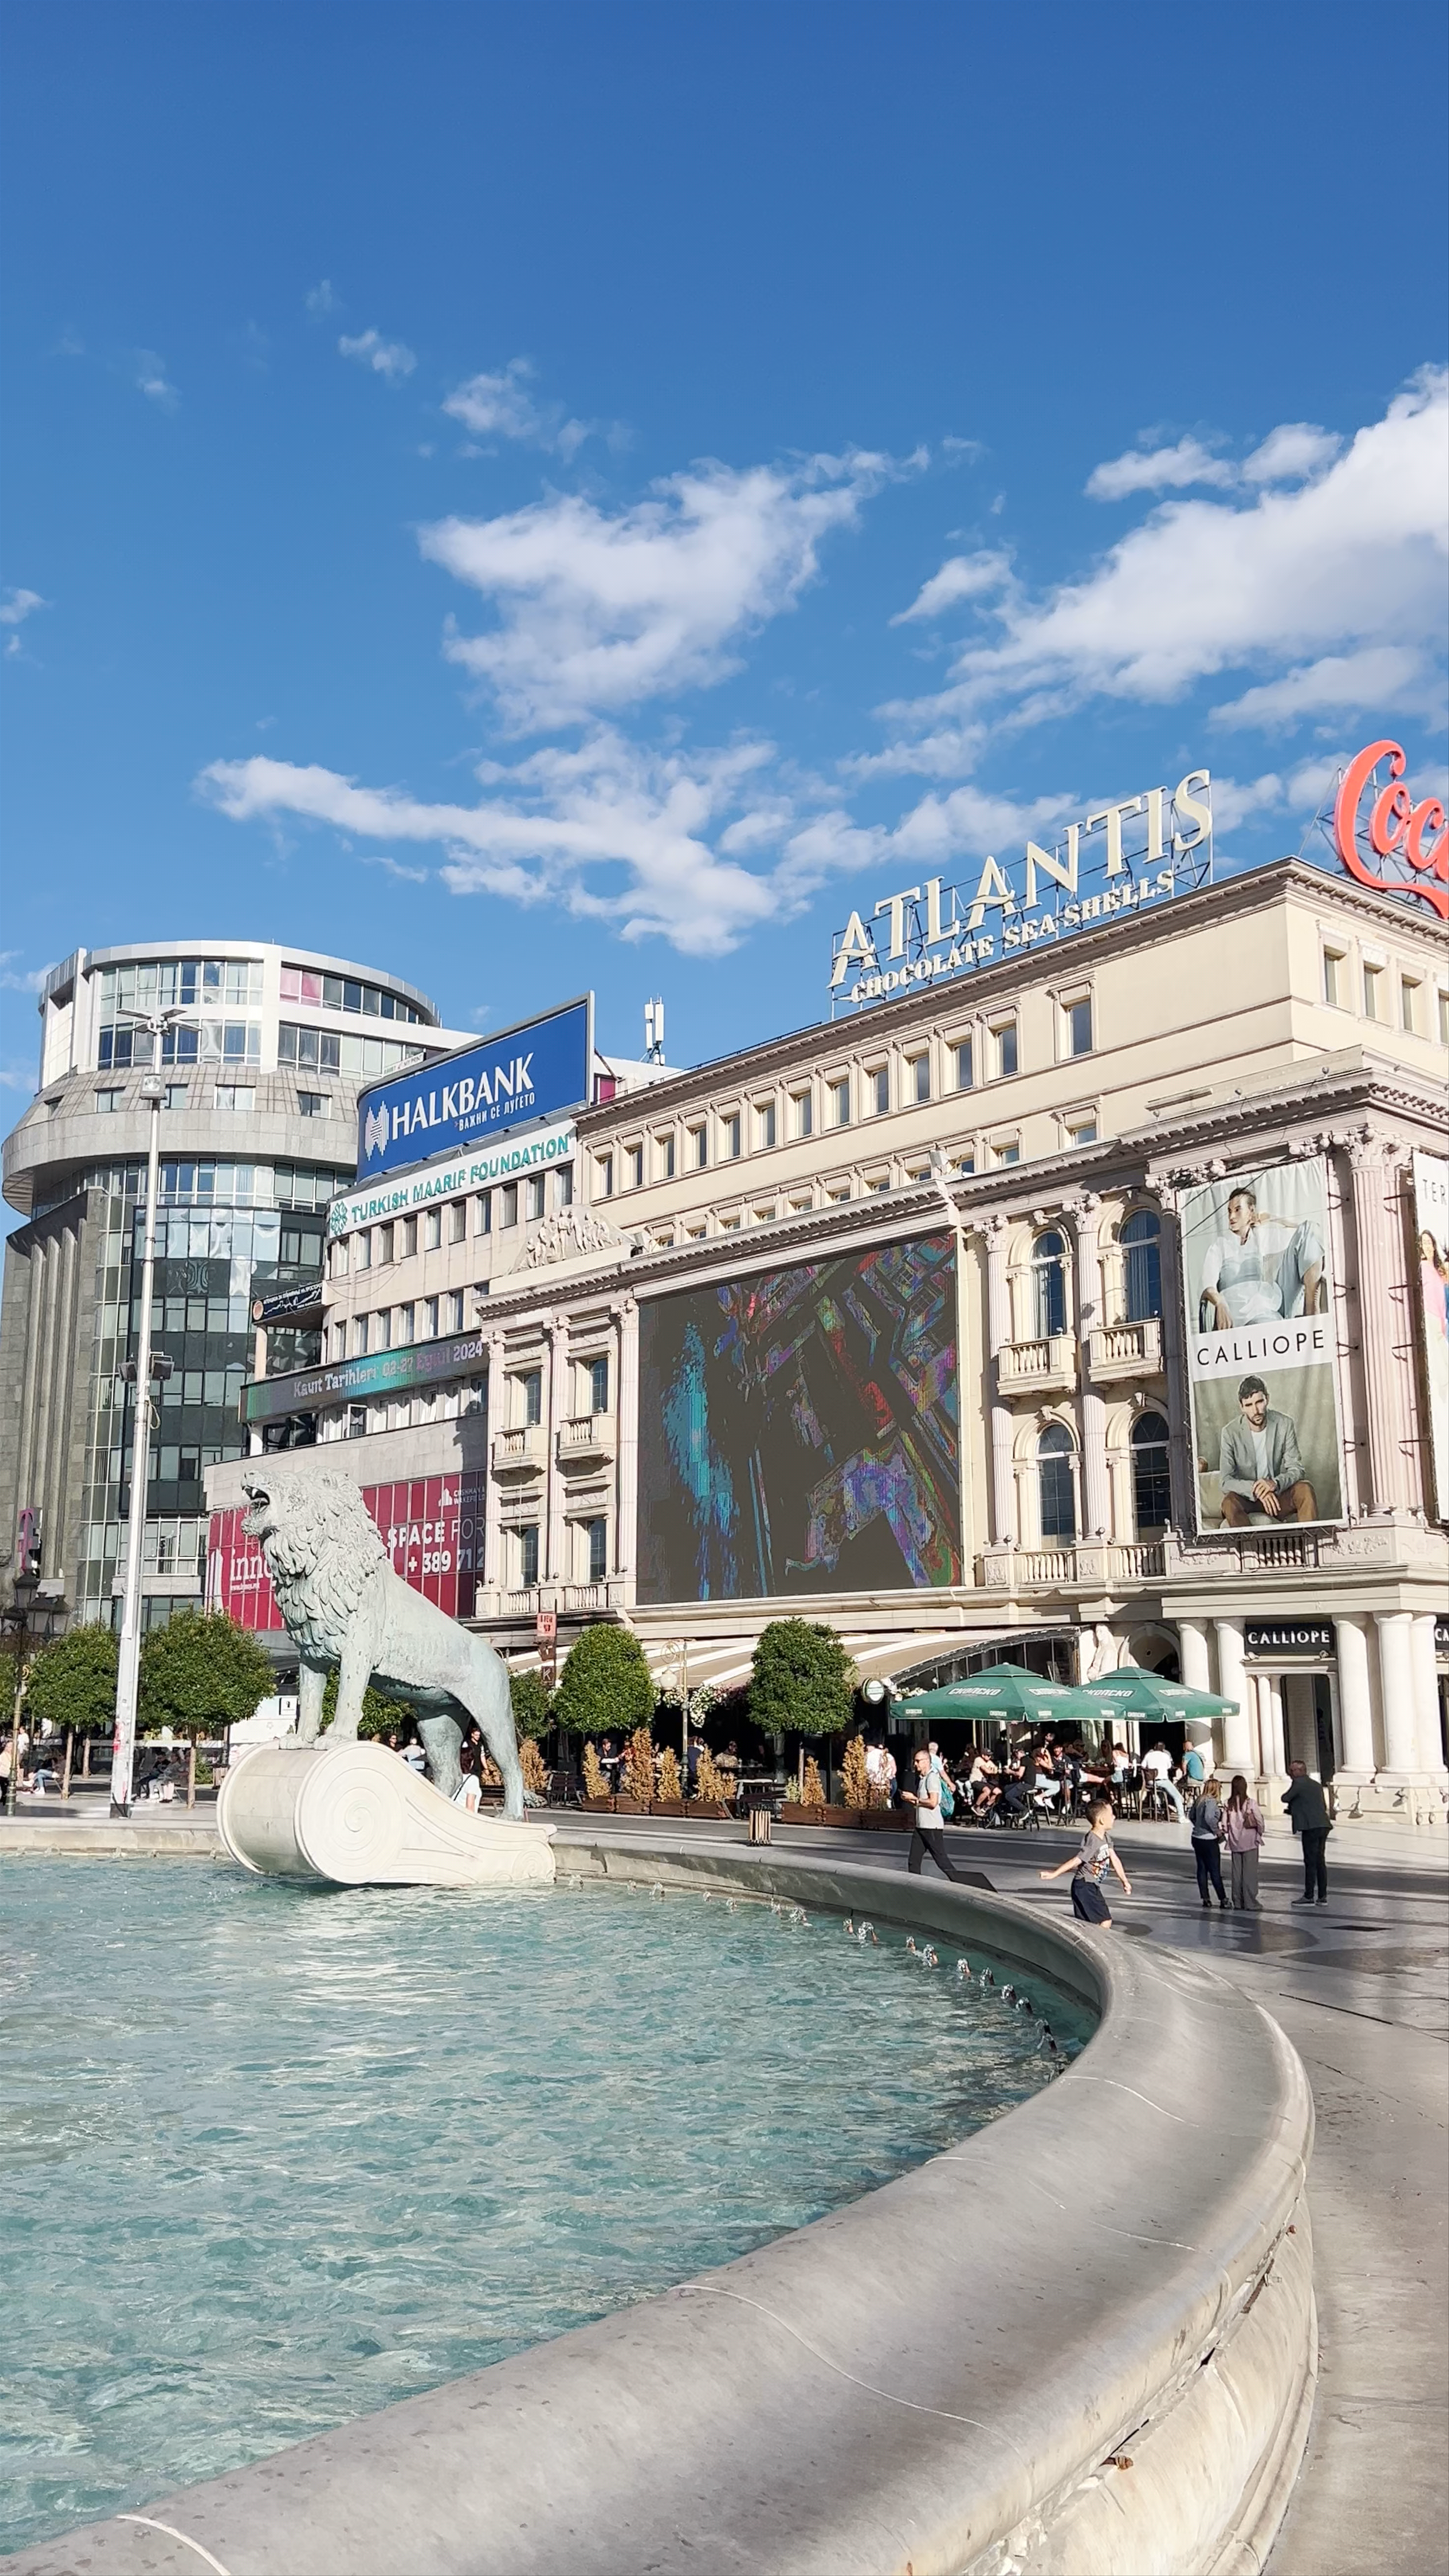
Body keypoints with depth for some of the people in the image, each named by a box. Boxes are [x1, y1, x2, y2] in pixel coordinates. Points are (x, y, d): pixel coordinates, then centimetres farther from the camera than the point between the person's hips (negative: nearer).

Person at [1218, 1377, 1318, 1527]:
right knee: (1230, 1502, -34)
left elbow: (1296, 1469, -8)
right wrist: (1256, 1490, -34)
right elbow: (1226, 1481, -16)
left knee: (1305, 1489, -27)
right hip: (1247, 1498, -2)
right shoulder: (1230, 1433, -12)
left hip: (1279, 1494, 2)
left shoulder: (1285, 1424, -6)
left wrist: (1276, 1483, -31)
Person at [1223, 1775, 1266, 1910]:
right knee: (1250, 1873, 1)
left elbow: (1225, 1825, -2)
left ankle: (1238, 1903, 14)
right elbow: (1260, 1822, -8)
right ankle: (1251, 1903, 1)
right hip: (1250, 1842, -4)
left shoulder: (1229, 1805, -3)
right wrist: (1260, 1833, 10)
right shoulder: (1250, 1803, -13)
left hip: (1235, 1844, 4)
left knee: (1237, 1873, 10)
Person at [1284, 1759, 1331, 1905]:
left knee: (1310, 1862, -5)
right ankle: (1322, 1896, 13)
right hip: (1323, 1825, 8)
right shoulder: (1317, 1785, 20)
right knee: (1320, 1861, 11)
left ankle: (1309, 1897, -3)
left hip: (1311, 1827, -8)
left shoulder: (1299, 1783, -4)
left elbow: (1285, 1799, -4)